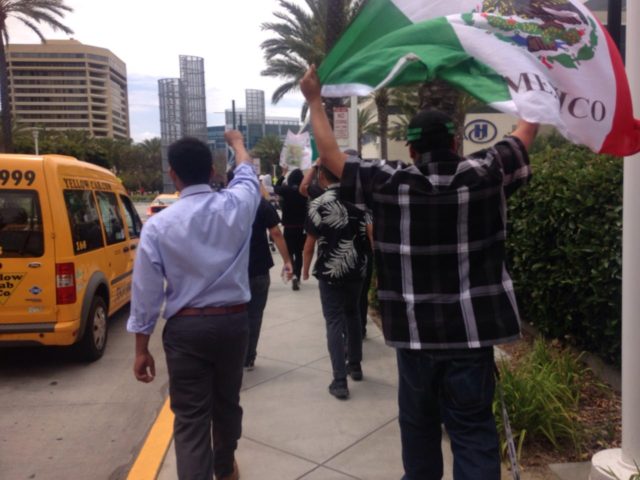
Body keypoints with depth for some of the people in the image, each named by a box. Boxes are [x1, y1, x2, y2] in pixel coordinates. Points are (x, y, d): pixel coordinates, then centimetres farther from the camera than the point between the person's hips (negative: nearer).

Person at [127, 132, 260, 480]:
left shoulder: (158, 225, -9)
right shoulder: (236, 205, -4)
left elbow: (146, 292, -7)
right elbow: (247, 174, 20)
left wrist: (142, 349, 4)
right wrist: (237, 142, 41)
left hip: (186, 328, -3)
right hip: (233, 322, 3)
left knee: (190, 417, 4)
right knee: (227, 402, 22)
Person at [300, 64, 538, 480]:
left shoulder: (389, 183, -8)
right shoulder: (485, 173, -5)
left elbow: (331, 155, 1)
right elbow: (527, 131, 12)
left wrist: (315, 99, 12)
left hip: (415, 333, 0)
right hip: (471, 332, 0)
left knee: (419, 423, 20)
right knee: (473, 429, 6)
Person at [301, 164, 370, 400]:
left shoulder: (319, 204, -12)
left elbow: (310, 244, -10)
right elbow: (367, 233, 9)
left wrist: (305, 269, 4)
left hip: (330, 271, -5)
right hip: (356, 269, 5)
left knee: (335, 323, 0)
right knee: (353, 315, 21)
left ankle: (340, 382, -2)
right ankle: (355, 366, 34)